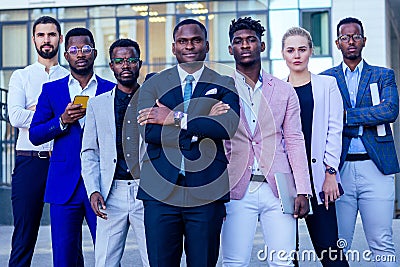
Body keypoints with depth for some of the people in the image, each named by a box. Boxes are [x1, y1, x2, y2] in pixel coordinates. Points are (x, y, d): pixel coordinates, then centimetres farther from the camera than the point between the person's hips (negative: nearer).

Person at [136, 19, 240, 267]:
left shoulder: (224, 86, 8)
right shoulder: (153, 85, 10)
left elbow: (228, 126, -12)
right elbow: (149, 131, -6)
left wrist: (175, 118, -11)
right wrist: (201, 126, -10)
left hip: (206, 193, 0)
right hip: (161, 192, 1)